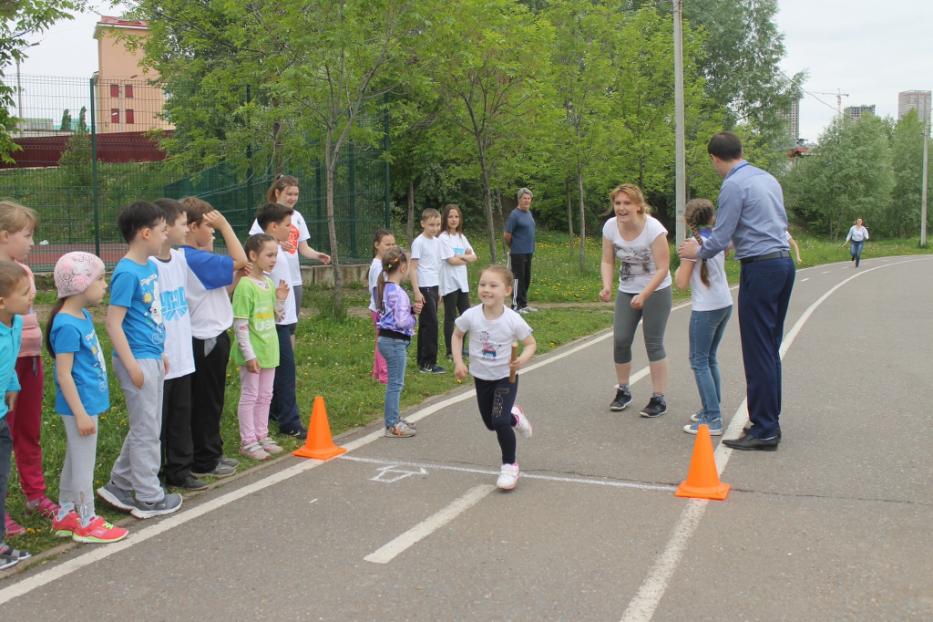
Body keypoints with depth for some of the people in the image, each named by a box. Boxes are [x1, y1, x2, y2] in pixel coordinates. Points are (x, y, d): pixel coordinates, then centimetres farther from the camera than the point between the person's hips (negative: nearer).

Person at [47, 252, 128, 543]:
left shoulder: (83, 316, 7)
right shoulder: (67, 326, -22)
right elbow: (64, 374, -22)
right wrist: (80, 413, -20)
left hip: (88, 402, 10)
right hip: (80, 406, -10)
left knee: (75, 461, 19)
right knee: (84, 463, 2)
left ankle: (66, 515, 32)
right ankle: (86, 523, 15)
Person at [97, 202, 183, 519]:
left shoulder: (151, 267, 8)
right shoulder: (127, 273, -18)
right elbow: (113, 322, -19)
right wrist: (131, 365, -20)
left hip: (152, 358, 9)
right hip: (139, 360, -9)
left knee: (144, 427, 18)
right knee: (147, 431, 2)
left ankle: (119, 486, 30)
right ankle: (150, 498, 14)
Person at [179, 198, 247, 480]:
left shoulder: (188, 257, 9)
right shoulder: (196, 259, -22)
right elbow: (240, 260, -24)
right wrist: (224, 225, -18)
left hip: (210, 338, 10)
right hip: (207, 340, -10)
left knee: (210, 401, 19)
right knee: (207, 402, 2)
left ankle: (211, 453, 31)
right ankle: (204, 462, 13)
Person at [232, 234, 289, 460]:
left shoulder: (269, 282, 7)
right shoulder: (245, 285, -17)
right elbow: (240, 325, -18)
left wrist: (281, 299, -3)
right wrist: (249, 354, -20)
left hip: (269, 349, 8)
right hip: (252, 352, -7)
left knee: (265, 395, 15)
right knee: (249, 396, 3)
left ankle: (261, 436, 27)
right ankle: (247, 442, 12)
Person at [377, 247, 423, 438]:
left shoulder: (385, 287, 8)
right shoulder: (398, 292, -22)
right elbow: (401, 321, -26)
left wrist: (411, 309, 3)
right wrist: (413, 317, -6)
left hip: (386, 338, 10)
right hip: (396, 341, -10)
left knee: (394, 382, 20)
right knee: (395, 383, -1)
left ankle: (394, 419, 31)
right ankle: (393, 425, 7)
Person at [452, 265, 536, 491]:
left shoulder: (513, 320, -23)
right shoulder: (470, 316, -17)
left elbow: (531, 343, -9)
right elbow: (457, 335, 2)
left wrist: (523, 358, -30)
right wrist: (458, 362, -9)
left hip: (506, 377, -4)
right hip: (481, 377, 4)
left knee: (500, 421, -18)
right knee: (491, 423, 17)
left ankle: (510, 465, 5)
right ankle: (514, 416, 52)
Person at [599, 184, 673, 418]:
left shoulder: (653, 228, -23)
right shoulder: (610, 227, -9)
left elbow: (662, 269, -21)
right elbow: (607, 261, -1)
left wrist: (643, 296, -29)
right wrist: (607, 286, -19)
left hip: (656, 291, -4)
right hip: (626, 291, 4)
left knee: (653, 343, -4)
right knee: (620, 340, -1)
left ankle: (659, 399, 5)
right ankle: (623, 391, 18)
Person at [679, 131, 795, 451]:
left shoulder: (733, 186, -11)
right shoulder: (768, 178, 15)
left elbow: (720, 239, -11)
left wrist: (696, 252, 10)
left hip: (760, 269, -9)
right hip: (784, 263, 9)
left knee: (758, 351, -4)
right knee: (770, 349, 14)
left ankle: (763, 431, -1)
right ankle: (770, 421, 20)